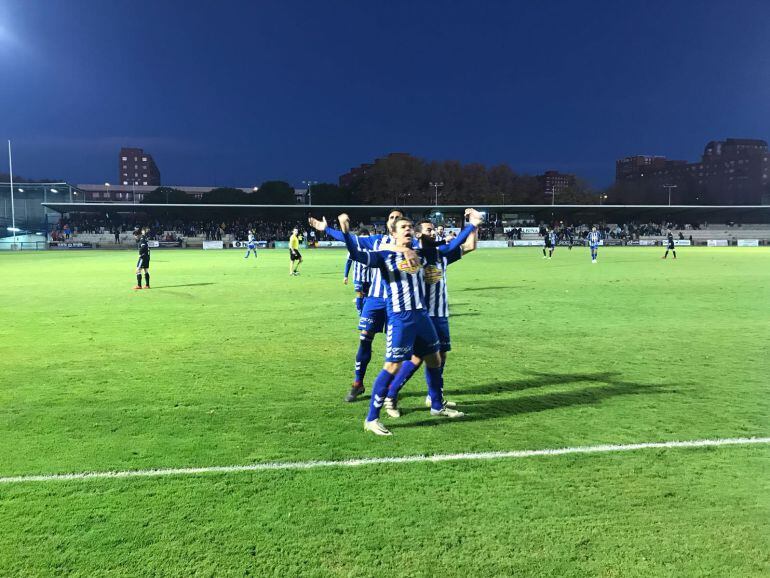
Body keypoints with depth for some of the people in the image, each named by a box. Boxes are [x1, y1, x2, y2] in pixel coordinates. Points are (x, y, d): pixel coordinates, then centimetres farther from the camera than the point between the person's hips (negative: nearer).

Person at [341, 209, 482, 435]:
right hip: (400, 320, -6)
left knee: (434, 360, 18)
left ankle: (437, 406, 39)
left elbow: (449, 247, 17)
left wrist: (471, 225, 15)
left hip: (421, 316, 7)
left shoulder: (420, 254, 9)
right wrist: (346, 232, -34)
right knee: (392, 367, -8)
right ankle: (371, 419, 2)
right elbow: (357, 255, -19)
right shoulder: (384, 256, -6)